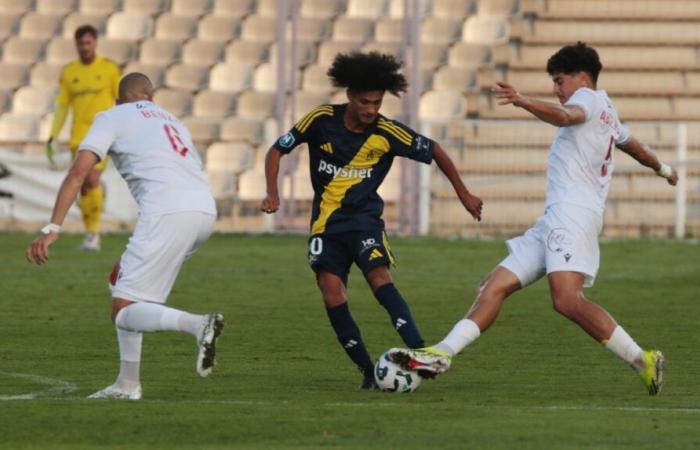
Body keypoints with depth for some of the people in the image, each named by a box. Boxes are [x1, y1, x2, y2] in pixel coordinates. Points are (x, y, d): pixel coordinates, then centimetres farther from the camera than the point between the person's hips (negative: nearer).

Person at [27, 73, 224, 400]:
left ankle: (197, 325, -31)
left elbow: (79, 171, 0)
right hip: (206, 211, 7)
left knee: (124, 312, -5)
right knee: (122, 286, 23)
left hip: (167, 213, -7)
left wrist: (52, 229, -5)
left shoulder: (112, 118, 14)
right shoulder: (172, 121, 32)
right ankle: (127, 384, 19)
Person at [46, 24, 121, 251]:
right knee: (84, 187, 4)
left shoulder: (109, 69, -1)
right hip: (78, 136, 4)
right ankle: (90, 234, 16)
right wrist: (53, 136, 4)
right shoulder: (68, 72, 7)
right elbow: (62, 106, 11)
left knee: (92, 180, -18)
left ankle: (94, 233, -10)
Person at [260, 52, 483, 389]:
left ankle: (419, 353, -34)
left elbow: (435, 152, 2)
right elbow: (277, 151, 3)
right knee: (332, 295, -12)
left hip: (365, 218, -2)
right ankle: (369, 372, -2)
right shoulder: (322, 120, -9)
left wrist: (463, 194, 7)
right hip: (326, 222, 2)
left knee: (380, 278, -25)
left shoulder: (387, 133, -11)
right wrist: (272, 193, -10)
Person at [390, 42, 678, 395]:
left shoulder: (590, 98, 2)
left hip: (573, 211, -11)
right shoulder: (608, 115, 31)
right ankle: (442, 354, -7)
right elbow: (634, 146, 50)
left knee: (567, 300, -26)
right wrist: (663, 169, 71)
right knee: (494, 287, 2)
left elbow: (564, 116, -23)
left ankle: (642, 362, -21)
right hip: (554, 219, 11)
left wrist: (523, 102, -41)